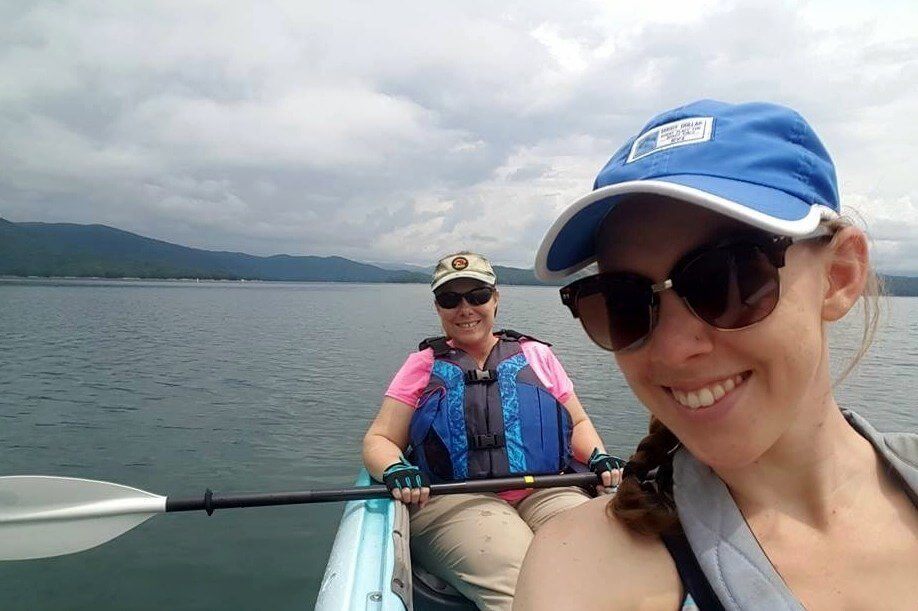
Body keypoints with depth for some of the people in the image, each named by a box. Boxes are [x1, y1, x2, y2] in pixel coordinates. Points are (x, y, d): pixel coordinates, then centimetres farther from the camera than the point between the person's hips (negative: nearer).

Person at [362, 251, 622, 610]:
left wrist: (598, 457, 2)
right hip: (452, 501, -2)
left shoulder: (536, 354, 21)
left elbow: (578, 423, 25)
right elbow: (378, 439, 12)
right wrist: (395, 471, -12)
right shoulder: (424, 365, 17)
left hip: (547, 493, 3)